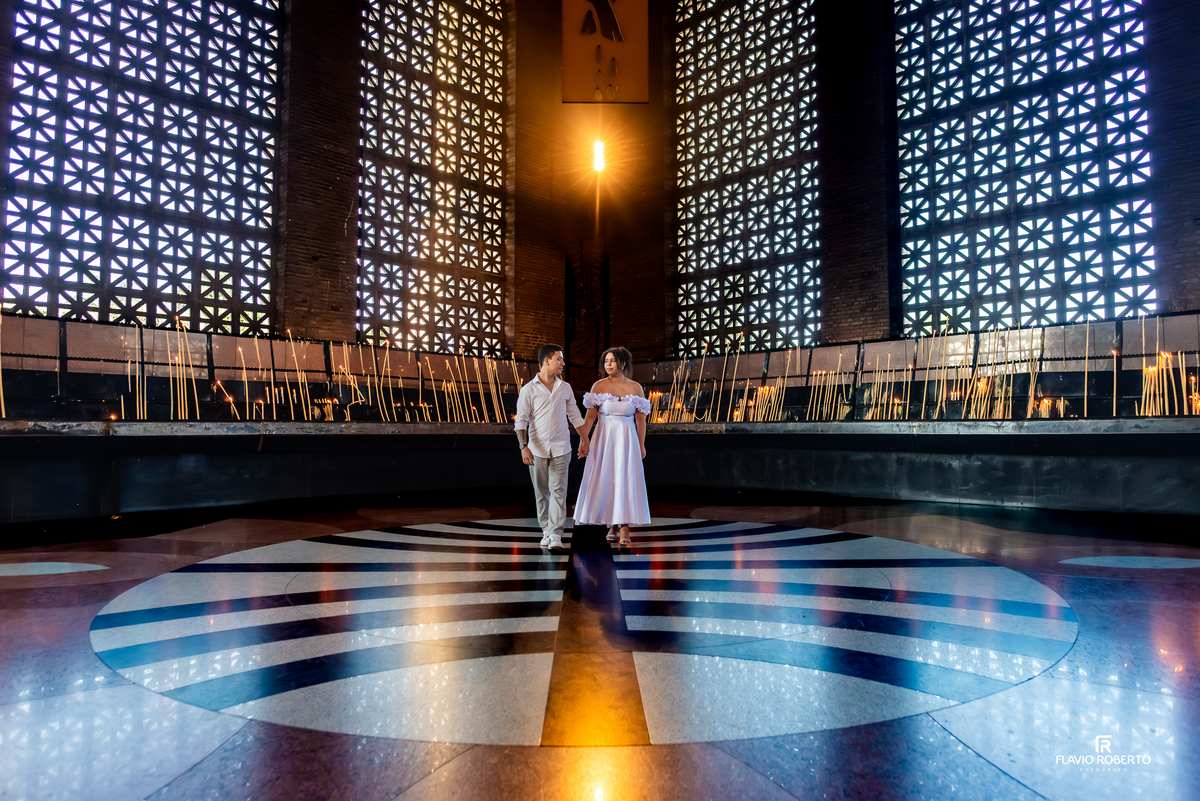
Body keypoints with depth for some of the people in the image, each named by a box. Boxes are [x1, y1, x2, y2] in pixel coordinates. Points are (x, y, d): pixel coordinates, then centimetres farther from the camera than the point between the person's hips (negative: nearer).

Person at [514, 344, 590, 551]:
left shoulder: (565, 388, 8)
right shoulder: (528, 390, -2)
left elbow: (575, 415, 16)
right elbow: (521, 421, -4)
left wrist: (584, 440, 15)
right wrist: (524, 446, -14)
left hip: (561, 449, 1)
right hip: (537, 449, -1)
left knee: (558, 490, -7)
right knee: (542, 493, 8)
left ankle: (555, 535, -6)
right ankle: (546, 531, 21)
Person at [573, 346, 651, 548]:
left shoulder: (635, 387, 2)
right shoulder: (599, 386, 0)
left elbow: (640, 420, 6)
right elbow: (590, 417, -3)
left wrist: (641, 446, 8)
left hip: (627, 439, 0)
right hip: (603, 438, 0)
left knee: (625, 481, -4)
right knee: (604, 481, 5)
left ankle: (624, 531, -2)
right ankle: (612, 525, 22)